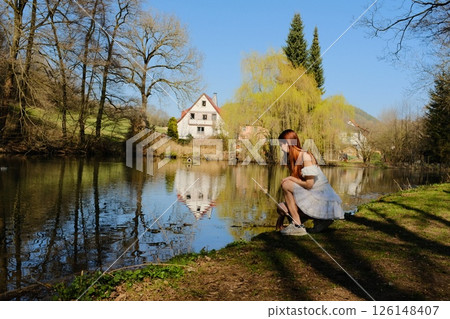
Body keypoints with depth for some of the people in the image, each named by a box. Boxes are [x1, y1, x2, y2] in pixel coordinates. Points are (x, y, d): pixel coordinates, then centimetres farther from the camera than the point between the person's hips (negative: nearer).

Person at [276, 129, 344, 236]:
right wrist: (282, 215, 11)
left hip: (323, 201, -9)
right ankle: (320, 218, 7)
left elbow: (308, 184, -20)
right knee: (280, 207, 2)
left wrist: (290, 178, -8)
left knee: (286, 184, -19)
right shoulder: (293, 159, 12)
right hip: (312, 197, 9)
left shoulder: (305, 156, -14)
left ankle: (297, 226, -15)